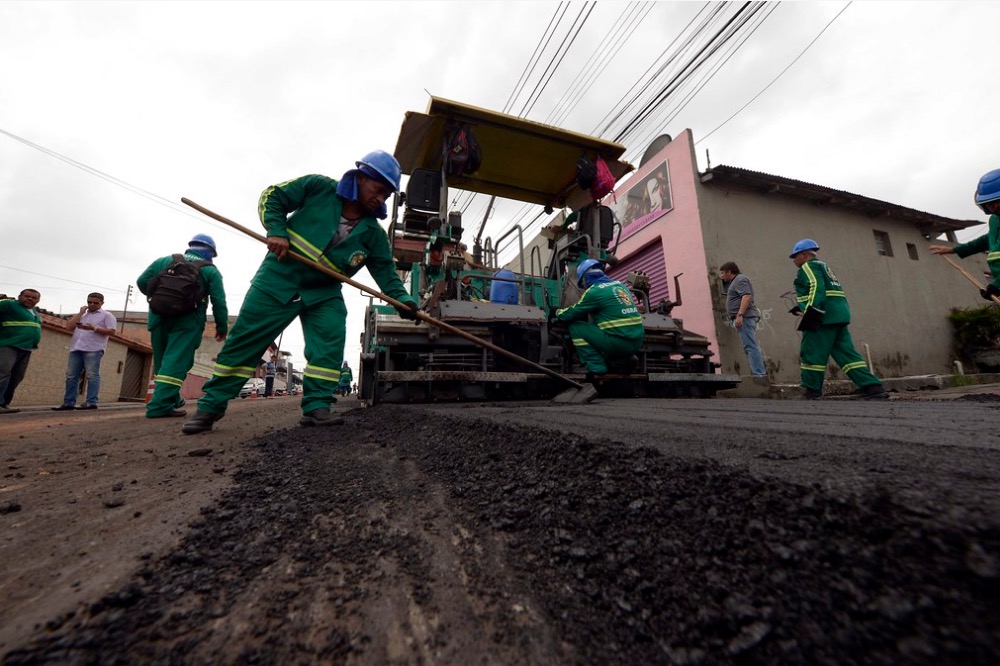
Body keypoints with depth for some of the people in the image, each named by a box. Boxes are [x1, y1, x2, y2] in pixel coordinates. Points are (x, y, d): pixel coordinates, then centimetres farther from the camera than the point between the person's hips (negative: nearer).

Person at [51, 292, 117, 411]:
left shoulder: (107, 315, 6)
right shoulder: (81, 314, 24)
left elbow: (111, 331, -5)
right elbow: (69, 327, 11)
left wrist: (93, 328, -17)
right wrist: (80, 313, 9)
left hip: (93, 349, -6)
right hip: (76, 348, 6)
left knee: (92, 375, -9)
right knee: (71, 376, 4)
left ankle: (91, 402, -11)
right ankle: (68, 402, 7)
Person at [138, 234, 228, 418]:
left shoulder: (164, 260, 17)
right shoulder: (210, 270, 6)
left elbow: (142, 282, 10)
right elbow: (219, 302, -2)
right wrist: (222, 327, 5)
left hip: (160, 317, 5)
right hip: (187, 320, -5)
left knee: (162, 361, 17)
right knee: (176, 361, -9)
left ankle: (171, 399, 27)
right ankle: (160, 405, -17)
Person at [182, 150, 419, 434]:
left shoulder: (373, 233, -3)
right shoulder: (319, 187, -8)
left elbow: (386, 272, -4)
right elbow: (272, 197, -1)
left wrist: (403, 300, -19)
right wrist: (276, 230, -19)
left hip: (325, 292, 3)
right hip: (279, 278, -2)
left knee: (331, 345, -13)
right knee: (245, 339, 3)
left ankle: (316, 406, -5)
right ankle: (211, 405, 17)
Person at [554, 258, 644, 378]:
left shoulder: (594, 291, -7)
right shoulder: (620, 285, 16)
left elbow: (572, 313, 4)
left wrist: (558, 313, 25)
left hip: (619, 342, -8)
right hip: (636, 342, 8)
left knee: (576, 327, 3)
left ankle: (597, 367, -2)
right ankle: (624, 359, 15)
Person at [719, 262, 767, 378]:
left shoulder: (740, 279, -6)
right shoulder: (736, 281, 26)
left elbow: (747, 296, -20)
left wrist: (739, 315, -27)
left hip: (744, 317, -11)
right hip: (744, 318, 11)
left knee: (750, 346, -13)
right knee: (751, 346, 11)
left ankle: (759, 374, -15)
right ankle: (761, 372, 14)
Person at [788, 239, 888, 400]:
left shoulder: (808, 267, -2)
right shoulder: (822, 266, 29)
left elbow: (817, 288, -18)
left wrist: (811, 314, -26)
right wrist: (802, 308, 25)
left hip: (824, 316, -10)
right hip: (838, 314, 10)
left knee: (812, 352, -4)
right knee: (846, 352, 8)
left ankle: (812, 391, 1)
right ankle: (873, 387, 2)